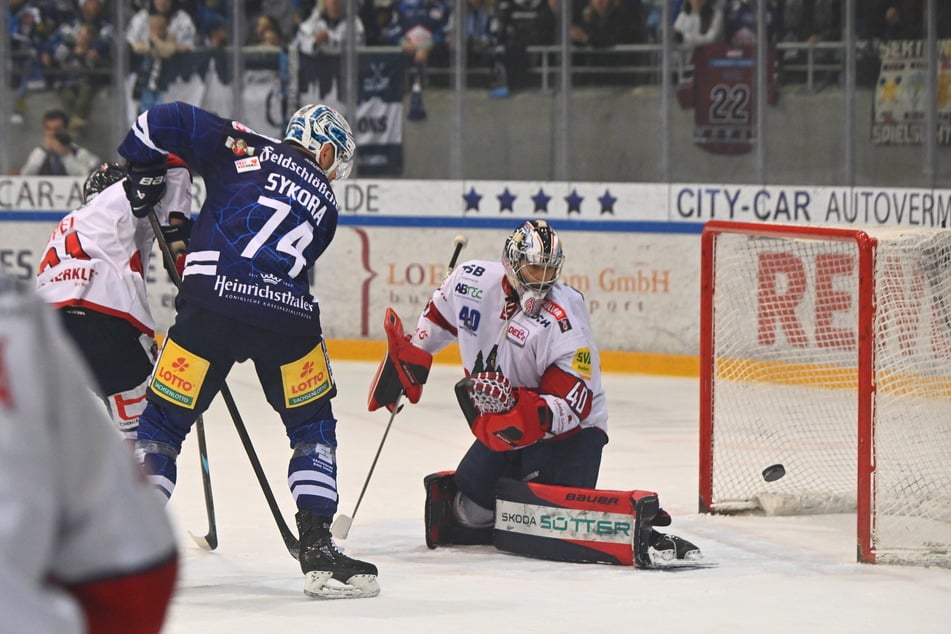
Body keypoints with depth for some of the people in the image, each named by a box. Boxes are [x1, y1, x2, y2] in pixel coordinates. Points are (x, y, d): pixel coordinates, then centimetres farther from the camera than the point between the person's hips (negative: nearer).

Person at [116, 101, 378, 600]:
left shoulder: (244, 148, 16)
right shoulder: (323, 203, 22)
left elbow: (165, 122, 6)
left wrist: (141, 173, 22)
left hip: (212, 307, -1)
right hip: (287, 320, 1)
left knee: (164, 420, 12)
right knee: (313, 426, 22)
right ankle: (317, 549, 13)